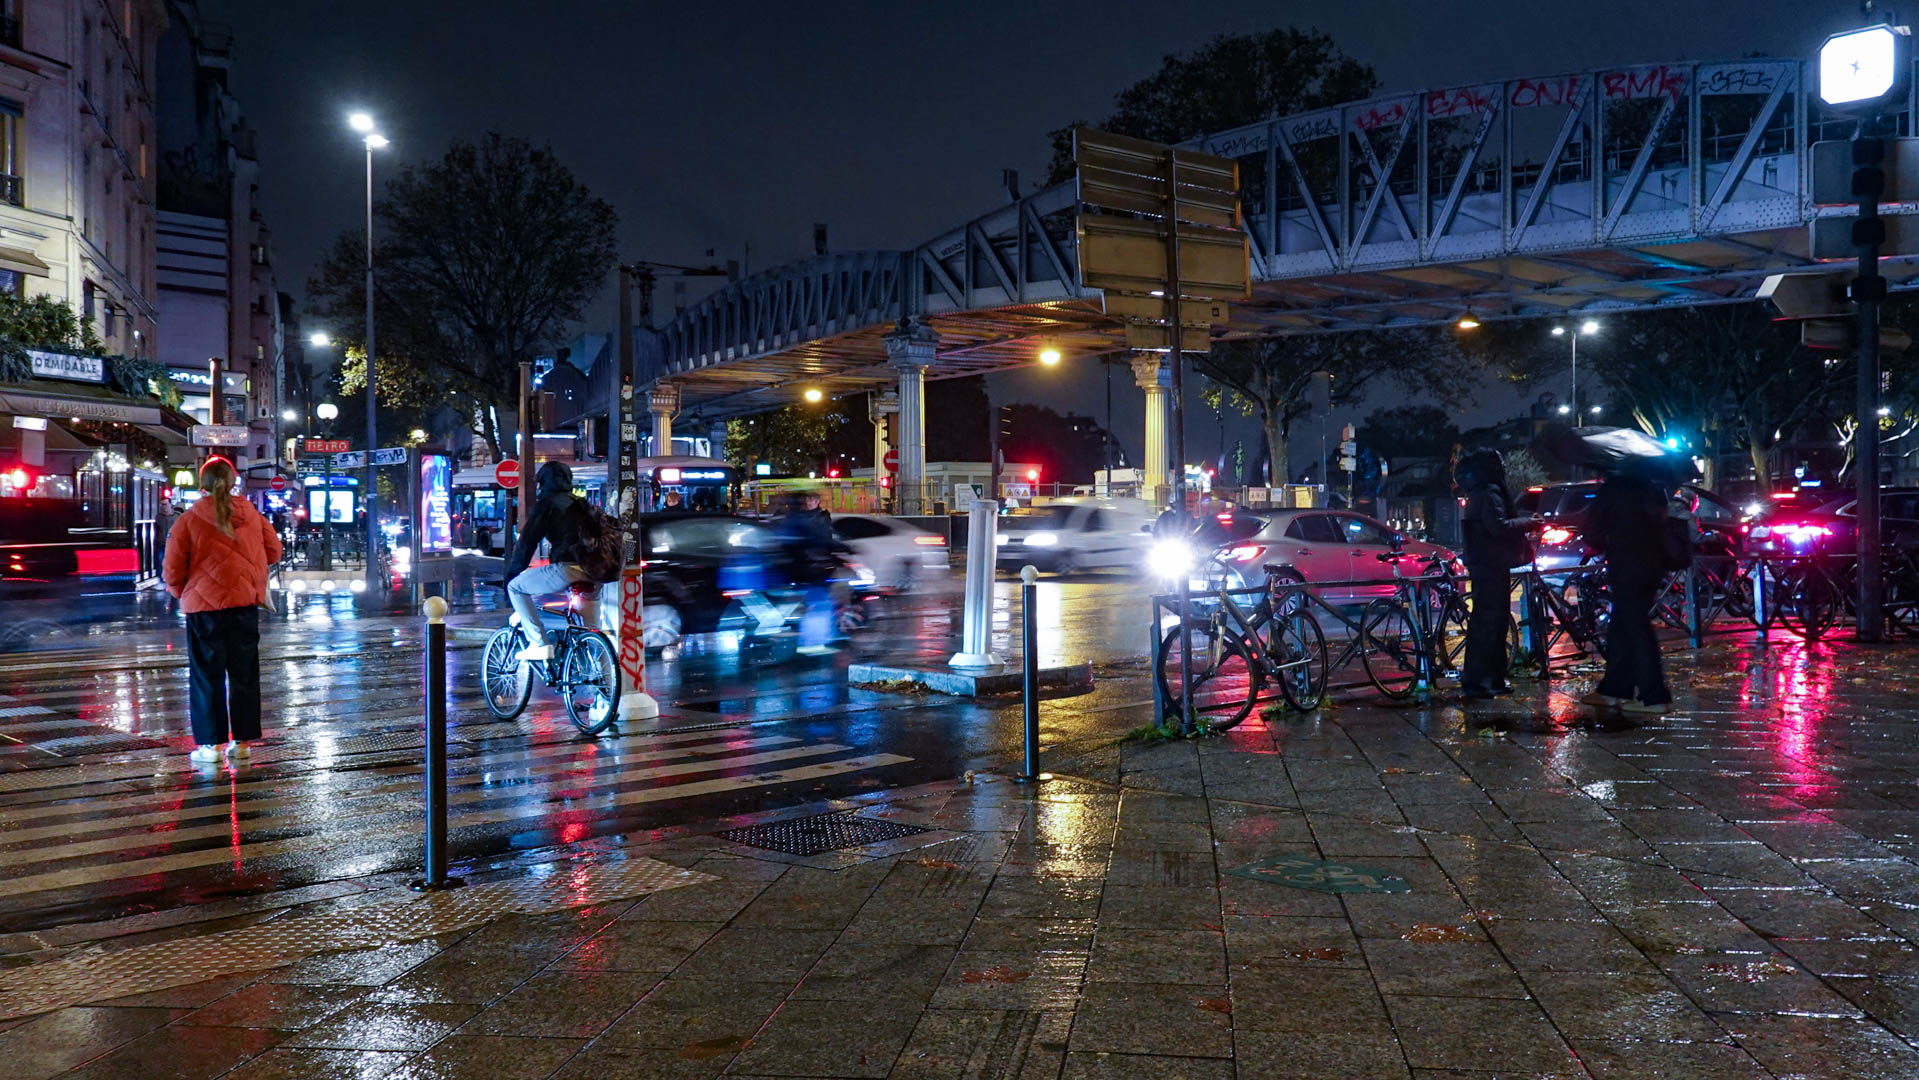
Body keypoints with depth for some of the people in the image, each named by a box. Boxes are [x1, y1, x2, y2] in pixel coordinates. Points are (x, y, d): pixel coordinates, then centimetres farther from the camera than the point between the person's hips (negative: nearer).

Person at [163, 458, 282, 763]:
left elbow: (172, 569, -5)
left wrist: (183, 593, 14)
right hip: (245, 602, 3)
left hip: (203, 605, -3)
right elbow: (273, 551, 9)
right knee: (244, 673, 10)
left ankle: (211, 744, 5)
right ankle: (241, 741, 13)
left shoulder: (187, 521, -6)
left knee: (207, 675, 5)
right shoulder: (252, 515, 2)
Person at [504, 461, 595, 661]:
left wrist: (512, 574, 13)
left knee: (516, 587, 8)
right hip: (594, 573, 7)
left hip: (567, 569, -7)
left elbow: (527, 543, 3)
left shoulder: (547, 503, 6)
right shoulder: (581, 504, 26)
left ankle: (539, 644, 0)